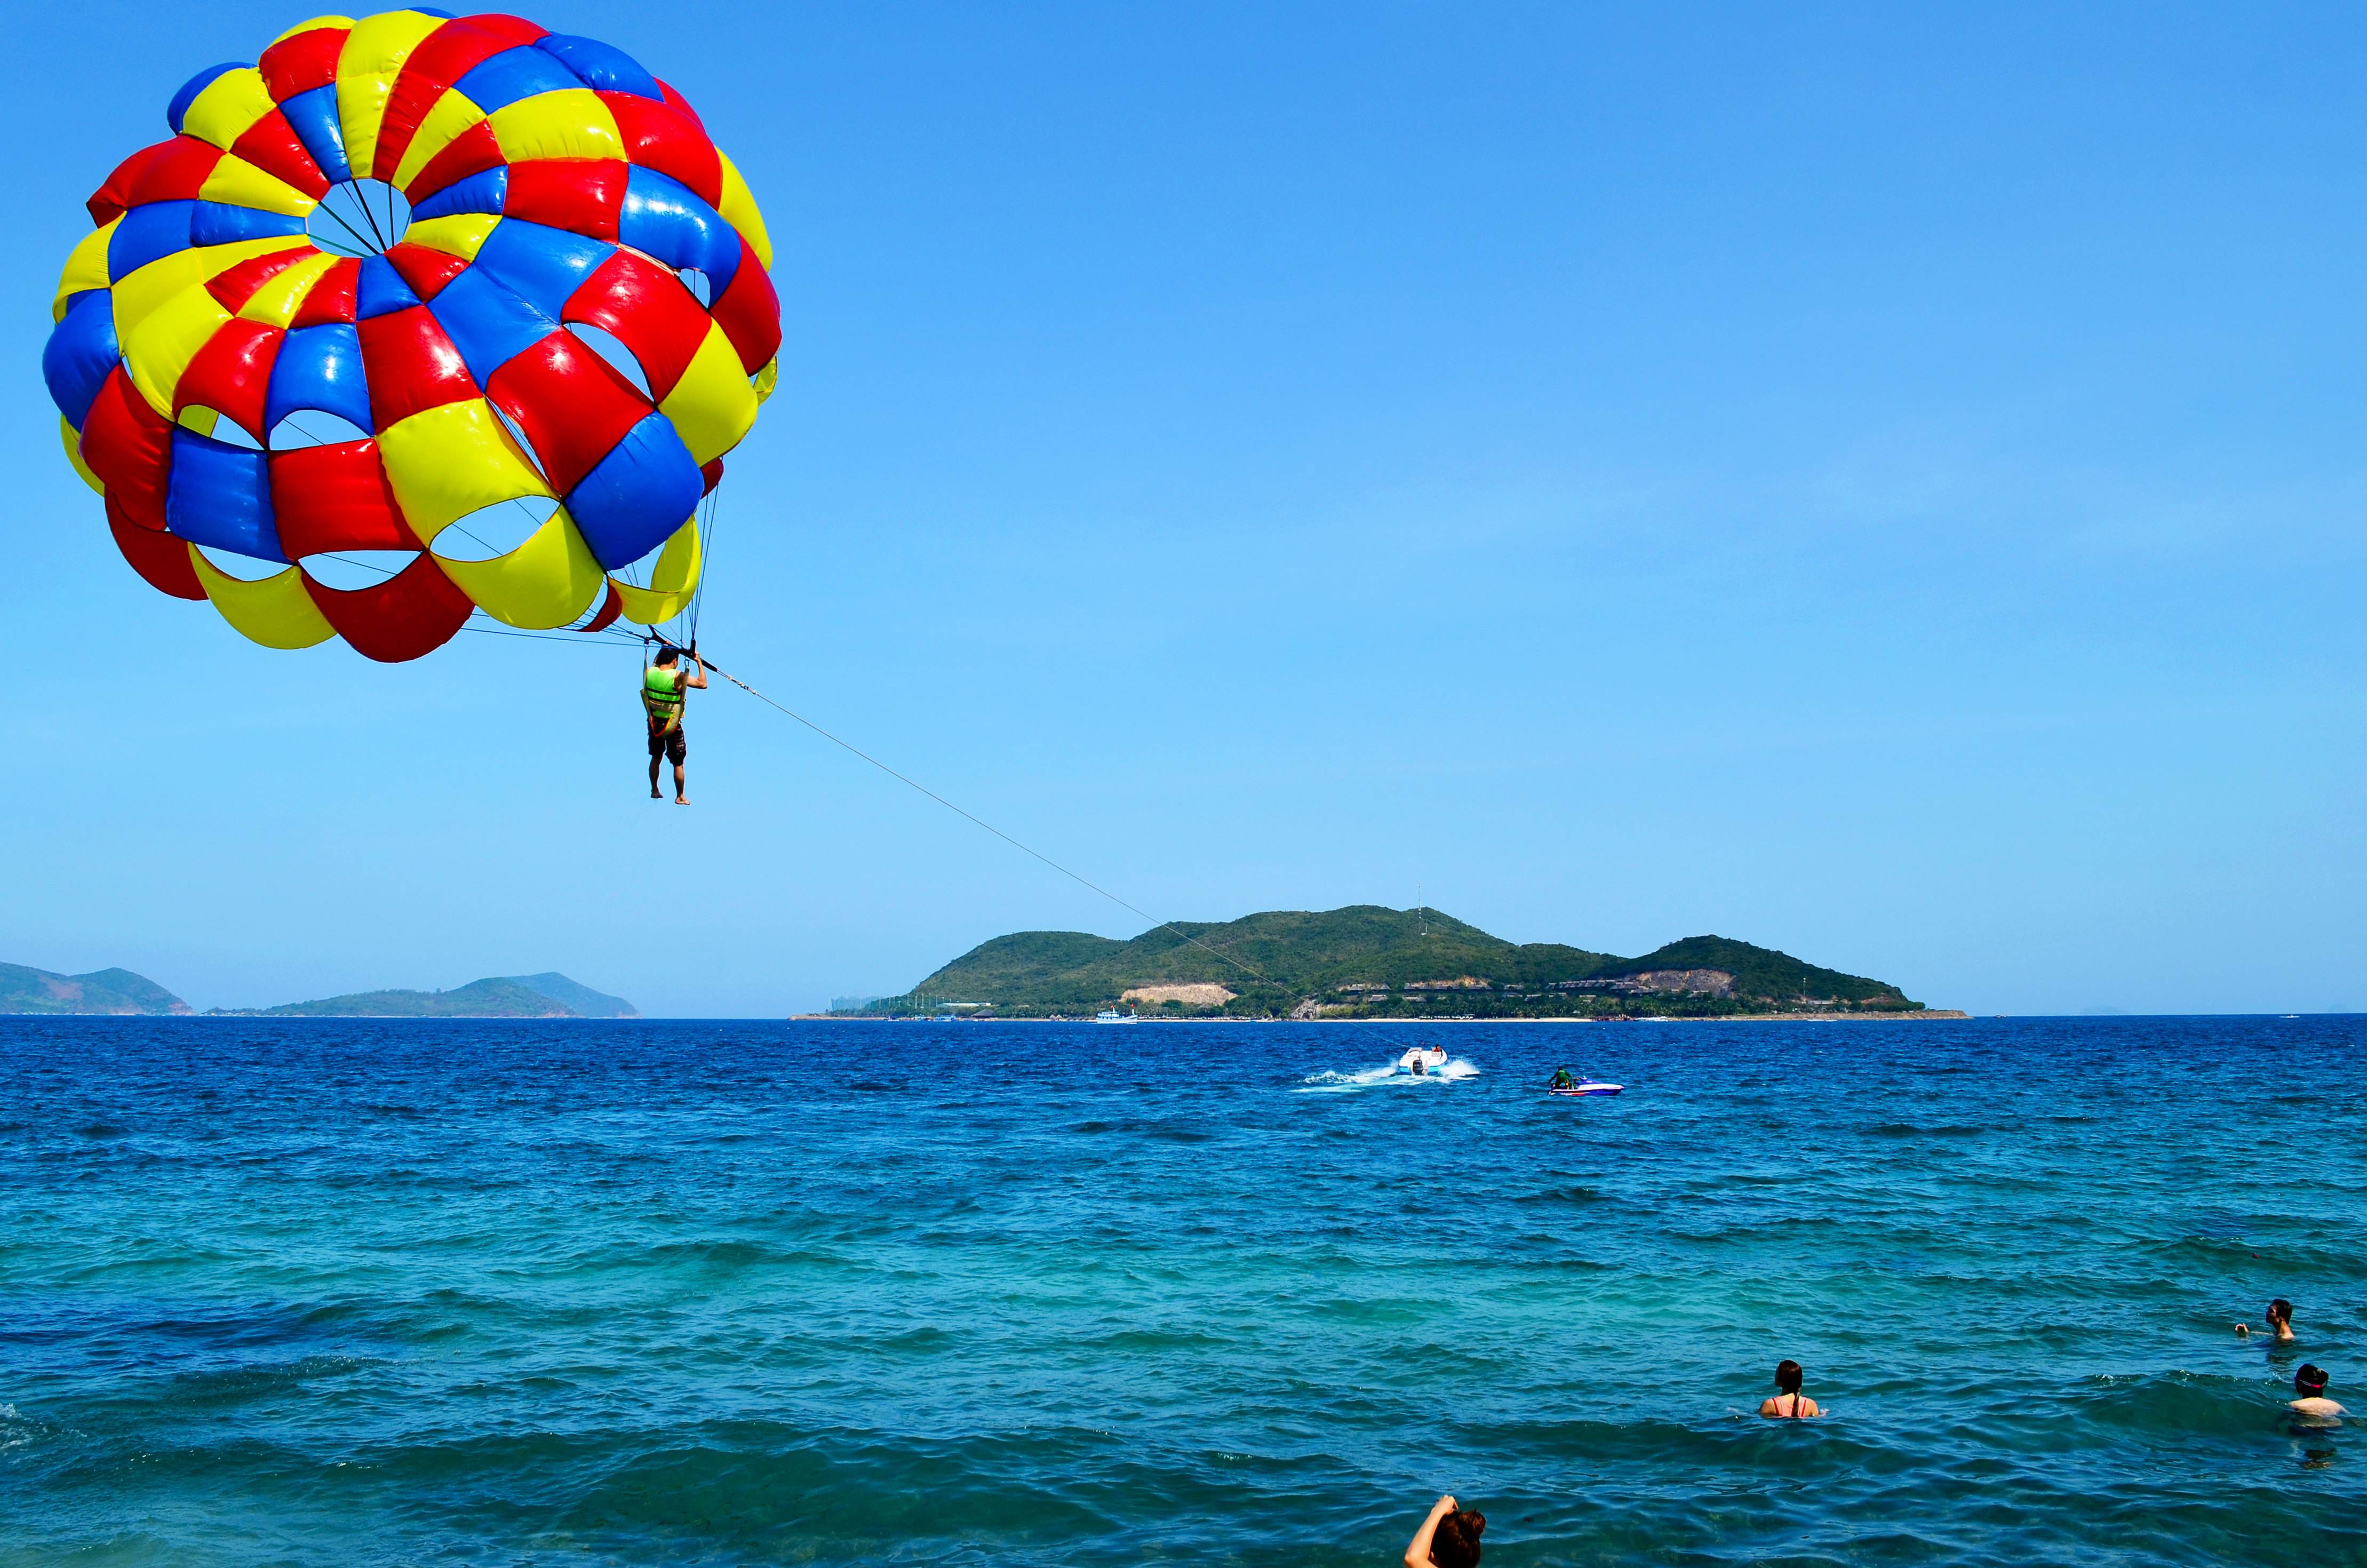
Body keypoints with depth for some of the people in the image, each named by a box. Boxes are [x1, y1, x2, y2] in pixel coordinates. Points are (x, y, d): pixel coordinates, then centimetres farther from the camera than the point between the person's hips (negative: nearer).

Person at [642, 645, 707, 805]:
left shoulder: (650, 672, -5)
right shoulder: (678, 677, -21)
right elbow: (703, 684, -17)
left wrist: (664, 649, 23)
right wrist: (699, 663, -9)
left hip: (654, 723, 5)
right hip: (672, 726, -5)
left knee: (656, 758, 23)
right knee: (678, 764, 8)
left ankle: (654, 791, 34)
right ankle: (680, 797, 15)